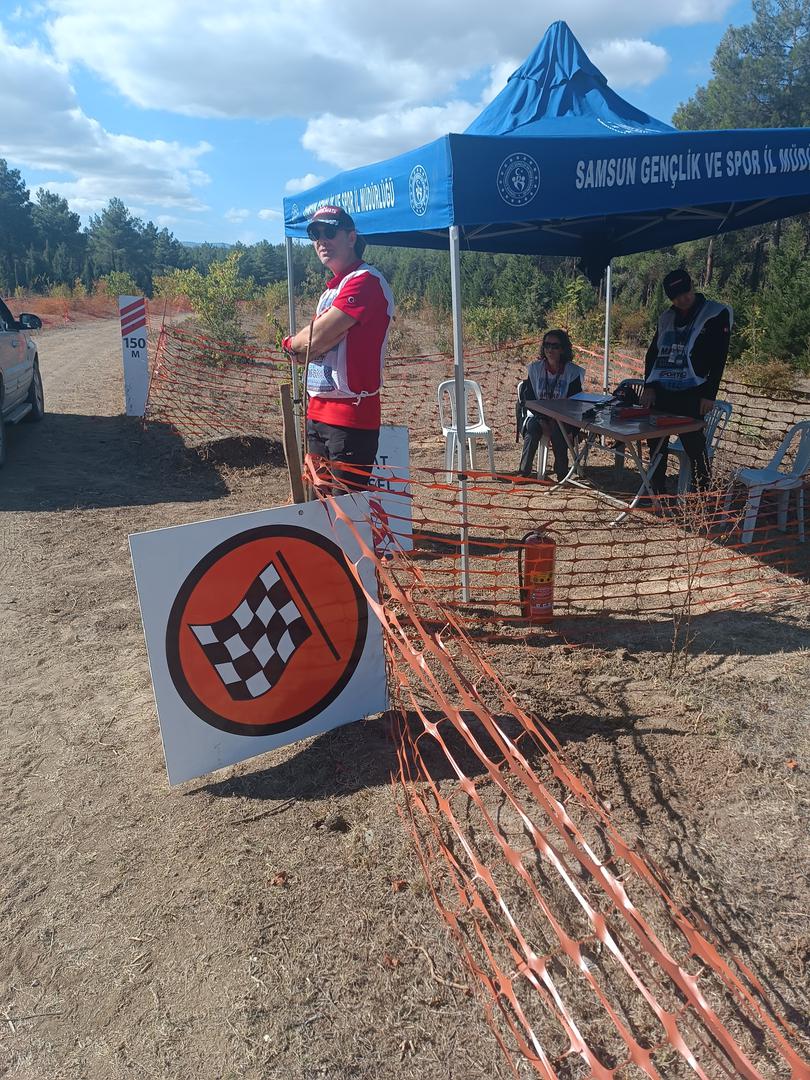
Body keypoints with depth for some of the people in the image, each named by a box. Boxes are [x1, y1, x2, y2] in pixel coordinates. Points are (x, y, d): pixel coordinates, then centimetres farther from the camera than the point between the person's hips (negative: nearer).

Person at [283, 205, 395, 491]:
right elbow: (316, 340, 15)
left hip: (351, 415, -9)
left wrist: (293, 342, 2)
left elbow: (316, 338, -18)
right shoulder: (331, 288, 19)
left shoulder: (365, 281, -13)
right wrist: (304, 343, -8)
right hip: (318, 412, 9)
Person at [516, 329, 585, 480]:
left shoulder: (573, 372, -4)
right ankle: (524, 471, -27)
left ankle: (562, 473, -22)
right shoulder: (535, 368, 2)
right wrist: (542, 420, -17)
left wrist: (554, 420, -21)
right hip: (538, 414, 2)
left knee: (557, 430, -33)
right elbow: (529, 398, -2)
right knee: (533, 428, -30)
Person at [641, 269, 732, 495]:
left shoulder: (716, 314, -1)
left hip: (690, 395, -6)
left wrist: (709, 395, -11)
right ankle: (658, 493, 20)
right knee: (656, 443, 8)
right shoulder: (667, 318, 16)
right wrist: (649, 386, 5)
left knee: (694, 446, -10)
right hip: (660, 391, 6)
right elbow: (652, 353, 18)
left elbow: (718, 359, -5)